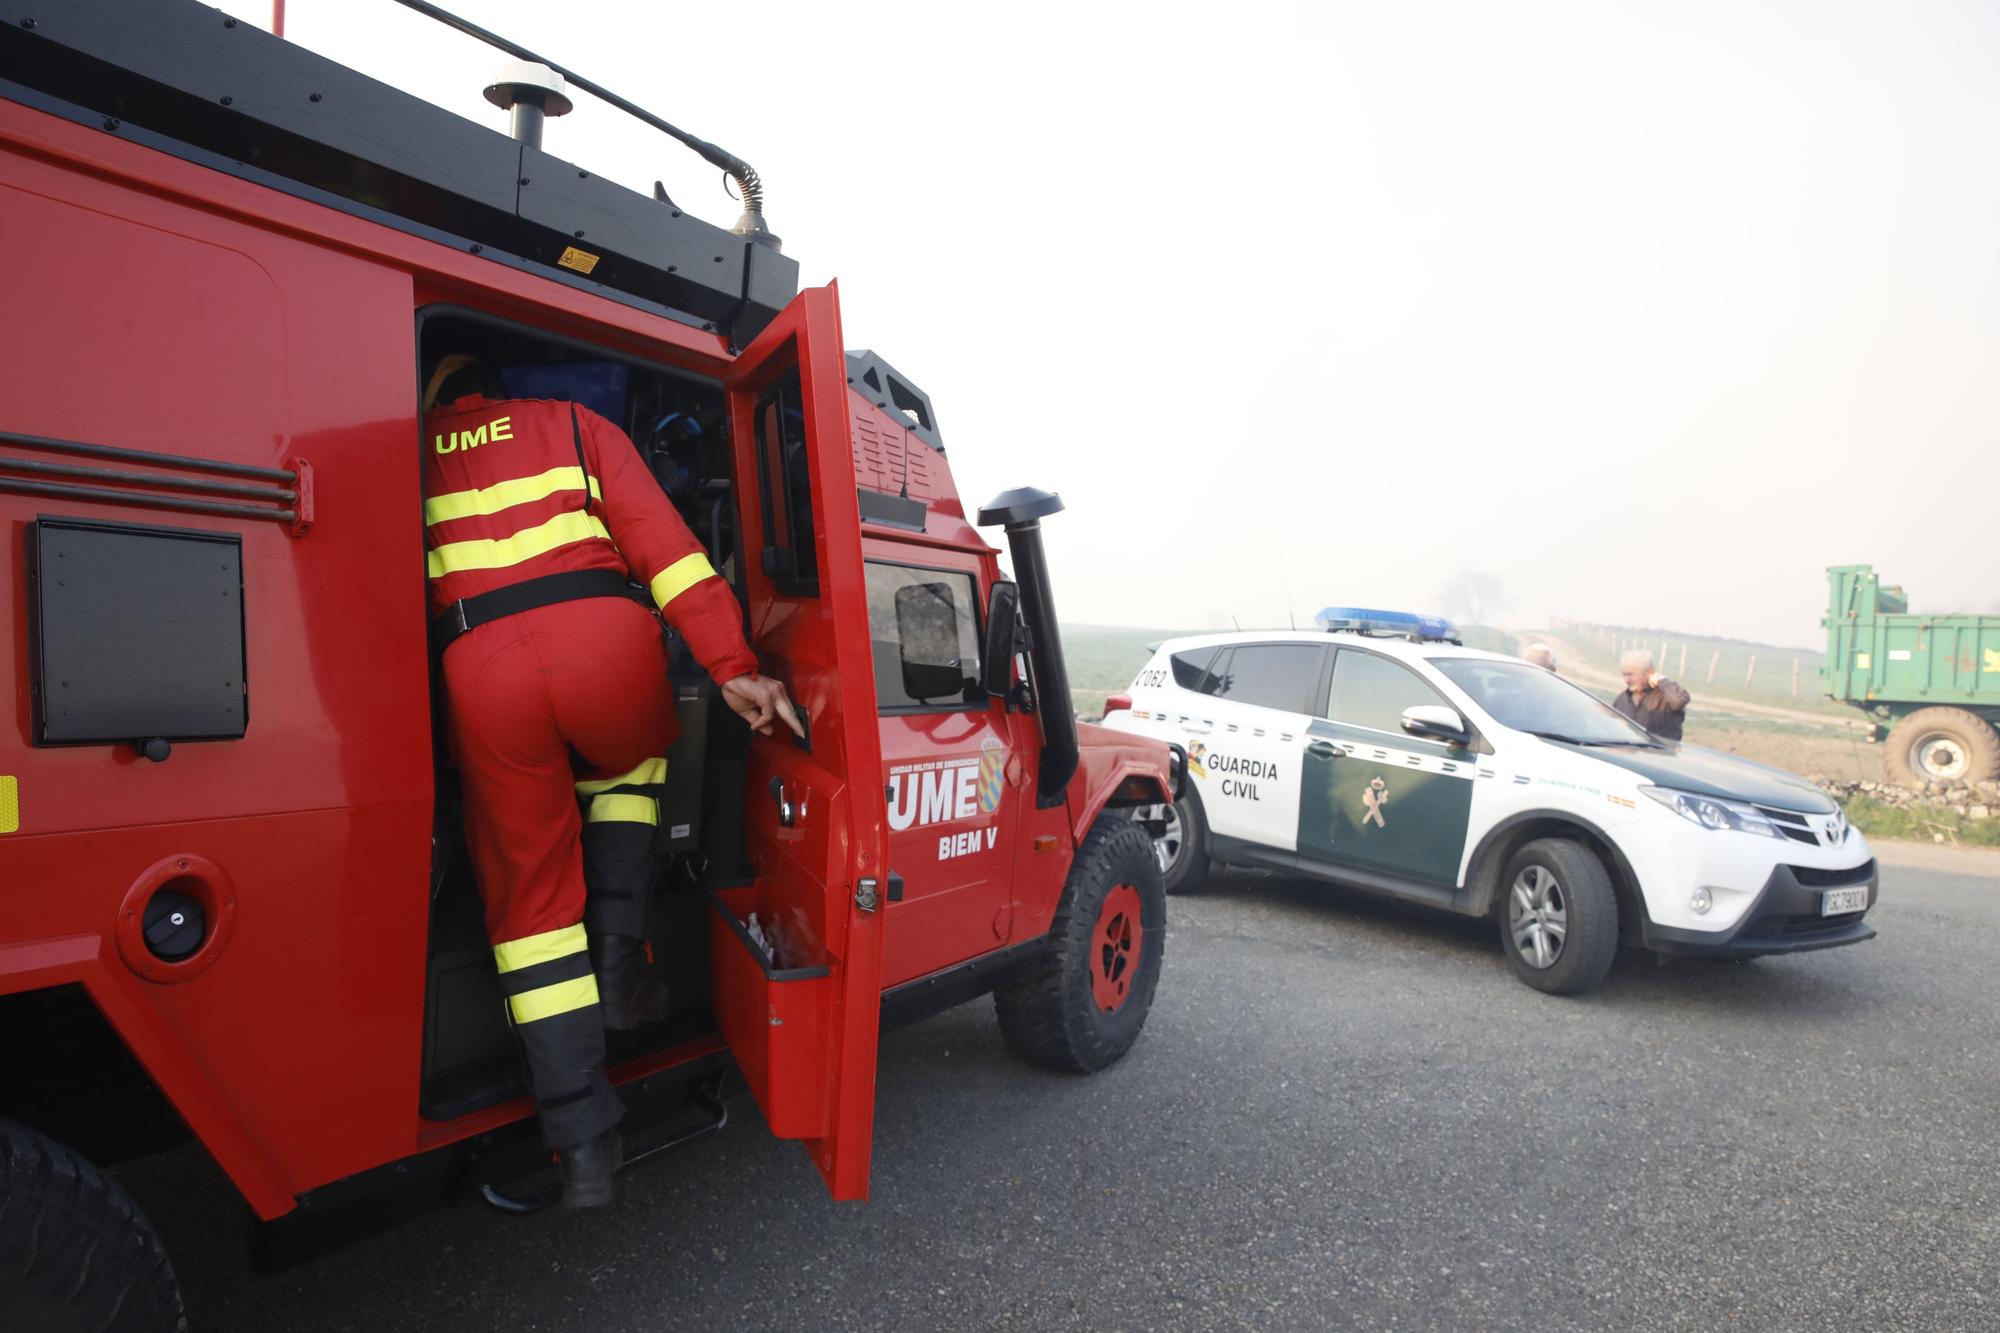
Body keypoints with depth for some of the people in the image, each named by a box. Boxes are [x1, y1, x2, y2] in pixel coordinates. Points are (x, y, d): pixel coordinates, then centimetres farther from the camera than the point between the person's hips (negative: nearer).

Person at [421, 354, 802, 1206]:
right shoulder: (570, 424, 22)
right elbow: (664, 542, 7)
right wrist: (733, 668, 0)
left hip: (480, 665, 1)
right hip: (604, 633, 0)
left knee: (529, 895, 10)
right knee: (629, 765, 33)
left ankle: (583, 1142, 10)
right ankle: (619, 954, 17)